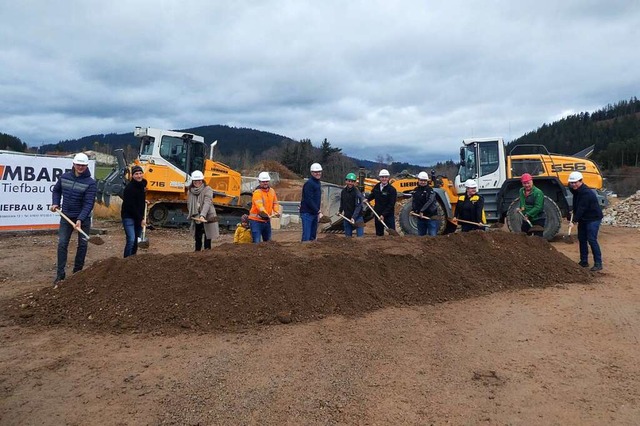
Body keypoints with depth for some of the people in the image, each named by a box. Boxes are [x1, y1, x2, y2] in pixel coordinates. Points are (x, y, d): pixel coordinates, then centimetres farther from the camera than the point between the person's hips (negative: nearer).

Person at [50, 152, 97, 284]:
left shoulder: (90, 182, -14)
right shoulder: (64, 177, -1)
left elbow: (88, 203, -21)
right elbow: (56, 190, 18)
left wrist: (80, 219, -30)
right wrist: (55, 203, 2)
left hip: (83, 218, -2)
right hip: (66, 216, 2)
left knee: (83, 244, 6)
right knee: (62, 244, -3)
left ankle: (77, 272, 22)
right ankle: (60, 274, 2)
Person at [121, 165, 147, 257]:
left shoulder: (142, 184, 5)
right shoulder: (129, 188, -20)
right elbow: (131, 206, -20)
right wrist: (141, 219, -18)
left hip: (138, 217, 8)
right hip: (128, 216, -7)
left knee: (136, 240, 12)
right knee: (131, 240, -15)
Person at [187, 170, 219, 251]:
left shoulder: (207, 189, -12)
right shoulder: (190, 191, 6)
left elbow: (207, 203, -24)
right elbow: (189, 204, 11)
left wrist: (202, 215, -35)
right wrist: (193, 214, -2)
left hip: (208, 217, -5)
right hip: (196, 218, 5)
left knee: (207, 238, -1)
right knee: (197, 238, 13)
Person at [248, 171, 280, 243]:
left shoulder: (272, 191, 7)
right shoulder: (257, 193, -17)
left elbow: (275, 203, 12)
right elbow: (260, 206, -30)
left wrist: (277, 212, -8)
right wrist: (267, 215, -44)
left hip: (267, 220, 7)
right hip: (256, 220, -7)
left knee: (268, 241, 17)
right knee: (257, 242, -9)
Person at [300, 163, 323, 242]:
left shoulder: (318, 183, 15)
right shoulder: (309, 183, -15)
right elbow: (309, 200, -21)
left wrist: (318, 211, 13)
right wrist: (318, 211, -22)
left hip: (315, 213, 9)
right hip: (307, 213, -9)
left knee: (313, 236, 13)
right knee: (306, 237, -9)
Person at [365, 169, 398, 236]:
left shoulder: (392, 190, -13)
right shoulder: (377, 186, 4)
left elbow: (391, 205, -16)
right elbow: (372, 194, 25)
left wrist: (384, 215, -21)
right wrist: (368, 199, 6)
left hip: (388, 215, -5)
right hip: (378, 214, 5)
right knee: (379, 233, 14)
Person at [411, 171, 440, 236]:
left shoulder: (430, 190, -10)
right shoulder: (416, 190, 11)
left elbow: (429, 202, -22)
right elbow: (413, 202, 19)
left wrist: (422, 211, -28)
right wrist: (413, 210, 2)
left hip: (431, 217, -6)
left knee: (432, 236, -8)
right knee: (421, 235, 15)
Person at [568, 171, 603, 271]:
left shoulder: (587, 193, -25)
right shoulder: (577, 191, 4)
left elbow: (582, 208, -28)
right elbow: (576, 206, 14)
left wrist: (575, 219, -27)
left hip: (593, 218, -9)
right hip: (583, 218, 10)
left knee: (592, 240, -13)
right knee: (582, 239, 11)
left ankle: (598, 263, -8)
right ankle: (584, 261, 20)